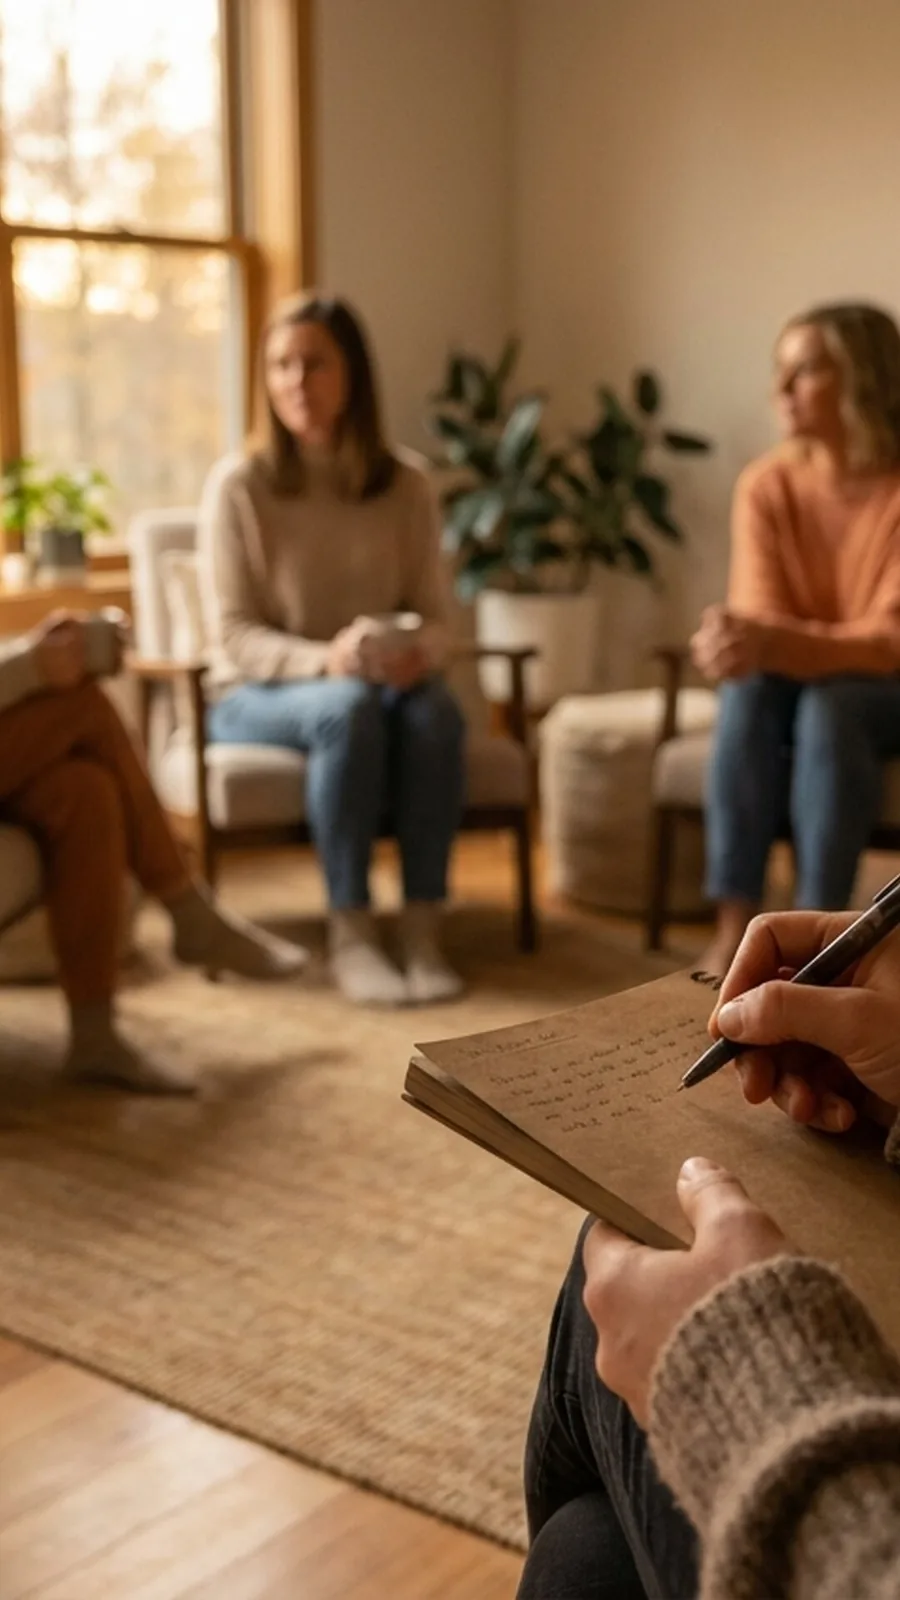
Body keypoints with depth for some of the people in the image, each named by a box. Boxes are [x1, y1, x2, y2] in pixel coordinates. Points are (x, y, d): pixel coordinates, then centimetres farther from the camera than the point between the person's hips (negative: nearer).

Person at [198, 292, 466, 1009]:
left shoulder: (406, 486, 0)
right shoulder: (239, 484, -9)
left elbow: (436, 619, 1)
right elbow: (234, 635, -12)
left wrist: (417, 652, -24)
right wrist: (324, 661, -30)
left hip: (382, 685, 3)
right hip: (259, 696, -3)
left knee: (433, 706, -32)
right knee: (350, 707, -36)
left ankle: (424, 929, -28)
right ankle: (352, 934, -30)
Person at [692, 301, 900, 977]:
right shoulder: (767, 485, -6)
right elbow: (762, 621, -13)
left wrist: (775, 644, -40)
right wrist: (737, 642, -38)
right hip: (799, 678, 3)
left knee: (831, 704, -35)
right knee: (751, 688, -30)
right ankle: (736, 928, -34)